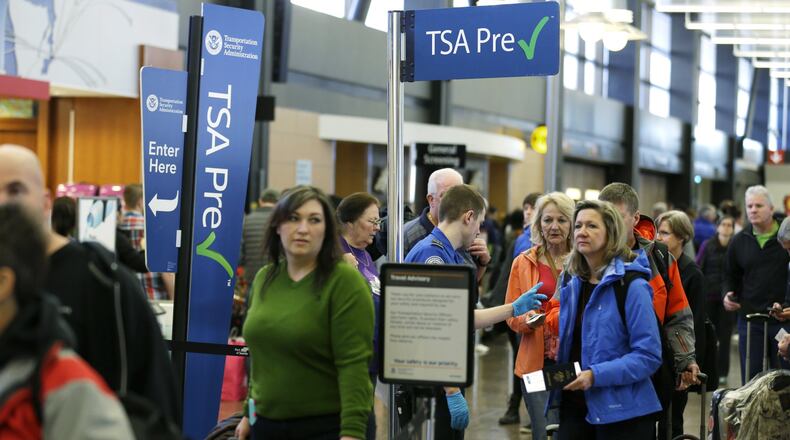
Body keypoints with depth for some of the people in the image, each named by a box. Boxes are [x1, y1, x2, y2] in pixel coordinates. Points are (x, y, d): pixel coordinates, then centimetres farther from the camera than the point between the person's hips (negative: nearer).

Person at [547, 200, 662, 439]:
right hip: (574, 407, 6)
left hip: (622, 413, -6)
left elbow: (648, 355, -16)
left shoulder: (632, 286, -11)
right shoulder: (573, 284, 9)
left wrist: (596, 375, -22)